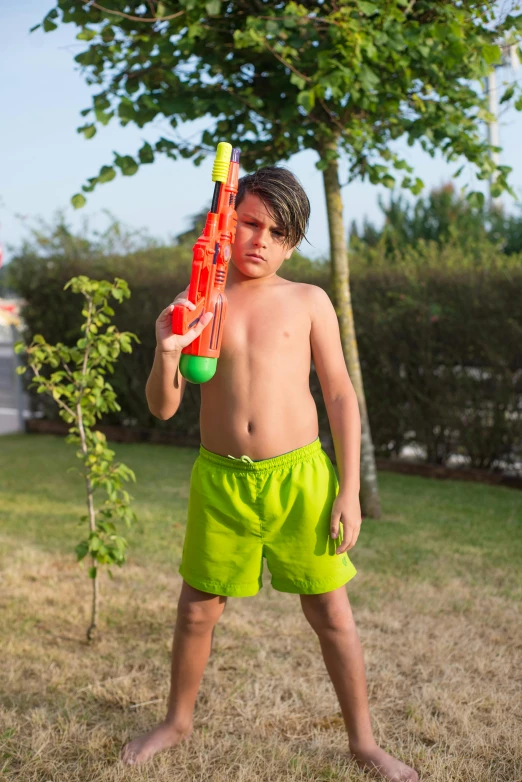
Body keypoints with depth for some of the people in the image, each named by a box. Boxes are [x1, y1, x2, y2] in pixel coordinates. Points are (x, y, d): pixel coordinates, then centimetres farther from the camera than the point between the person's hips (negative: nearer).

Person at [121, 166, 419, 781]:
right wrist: (165, 353, -21)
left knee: (331, 614, 7)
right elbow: (163, 408, 0)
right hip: (221, 479, 1)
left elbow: (341, 396, 2)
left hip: (299, 476, -1)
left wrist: (349, 491, -4)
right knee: (197, 610, 15)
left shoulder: (309, 302, 0)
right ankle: (178, 721, 39)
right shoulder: (196, 301, 2)